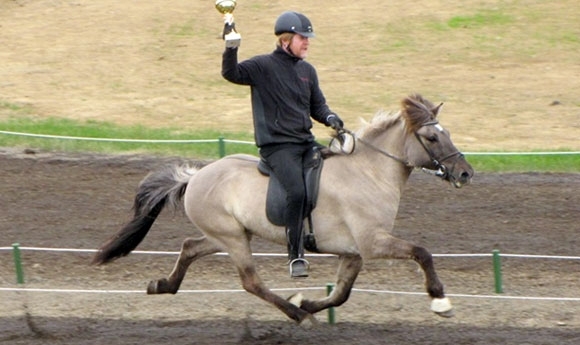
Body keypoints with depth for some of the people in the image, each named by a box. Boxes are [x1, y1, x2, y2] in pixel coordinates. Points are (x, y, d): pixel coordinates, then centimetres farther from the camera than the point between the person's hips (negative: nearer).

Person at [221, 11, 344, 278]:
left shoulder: (307, 71, 16)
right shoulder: (264, 66, -3)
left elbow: (317, 105, 22)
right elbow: (232, 73, -15)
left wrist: (329, 118, 1)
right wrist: (231, 47, -30)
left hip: (305, 142, 7)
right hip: (277, 144, -7)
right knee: (296, 190, -26)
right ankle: (295, 256, -19)